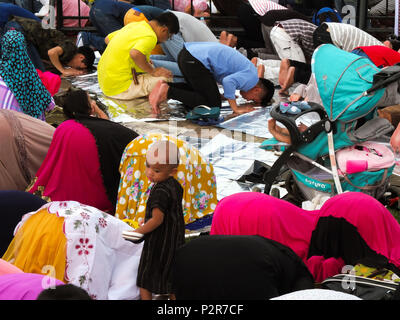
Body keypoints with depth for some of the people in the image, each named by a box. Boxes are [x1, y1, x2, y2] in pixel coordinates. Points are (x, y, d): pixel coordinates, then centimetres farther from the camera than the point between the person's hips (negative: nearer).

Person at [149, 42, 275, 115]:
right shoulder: (252, 78, -5)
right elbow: (228, 82, -22)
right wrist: (236, 108, -12)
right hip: (196, 61, -10)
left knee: (198, 89, 33)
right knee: (213, 104, -4)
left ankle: (166, 86, 12)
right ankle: (168, 91, -12)